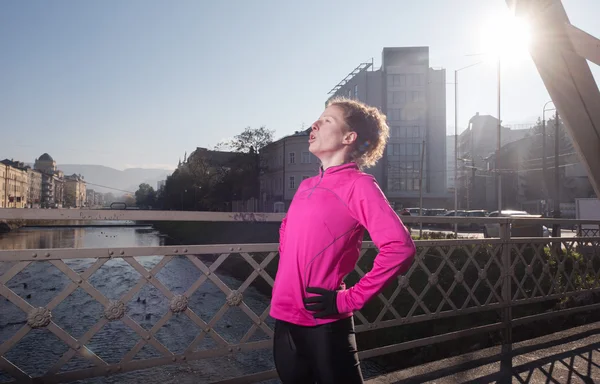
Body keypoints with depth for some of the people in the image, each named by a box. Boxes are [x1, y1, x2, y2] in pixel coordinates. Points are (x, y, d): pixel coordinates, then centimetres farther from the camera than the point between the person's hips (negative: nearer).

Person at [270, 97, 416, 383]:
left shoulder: (358, 184, -10)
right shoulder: (306, 186, 10)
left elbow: (400, 248, -21)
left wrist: (350, 300, -17)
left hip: (324, 324, -7)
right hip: (284, 318, 7)